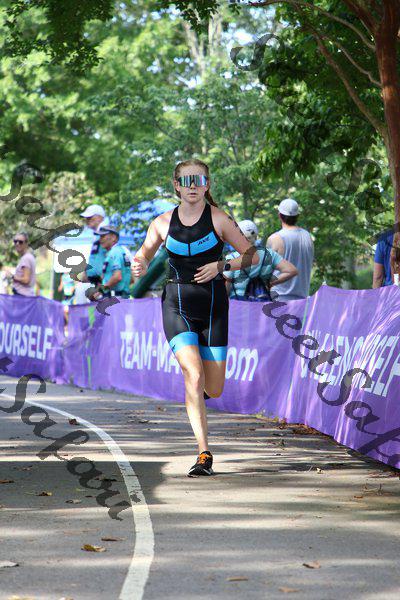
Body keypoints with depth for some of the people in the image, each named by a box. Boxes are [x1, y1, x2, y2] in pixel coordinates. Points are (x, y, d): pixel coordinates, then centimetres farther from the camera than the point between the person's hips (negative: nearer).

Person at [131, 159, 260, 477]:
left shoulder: (219, 218, -4)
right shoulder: (163, 223, 2)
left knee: (213, 390, 4)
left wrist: (221, 266, -17)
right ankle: (204, 454, -15)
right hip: (177, 305, 0)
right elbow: (144, 254, 16)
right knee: (194, 376, -19)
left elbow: (252, 255, -1)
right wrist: (140, 266, -7)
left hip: (213, 306, 0)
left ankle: (196, 391, 44)